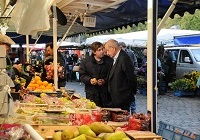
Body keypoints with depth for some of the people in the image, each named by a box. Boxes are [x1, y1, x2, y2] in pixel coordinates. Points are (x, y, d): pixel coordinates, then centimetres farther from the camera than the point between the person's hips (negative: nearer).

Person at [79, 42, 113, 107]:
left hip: (105, 92, 0)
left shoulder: (109, 60, 2)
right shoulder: (86, 61, 5)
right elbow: (82, 75, 6)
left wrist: (105, 81, -13)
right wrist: (90, 80, -12)